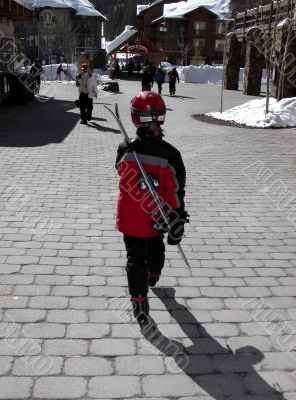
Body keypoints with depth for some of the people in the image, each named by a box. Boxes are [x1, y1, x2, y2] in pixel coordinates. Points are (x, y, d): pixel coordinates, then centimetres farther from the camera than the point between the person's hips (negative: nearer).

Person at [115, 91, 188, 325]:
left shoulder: (125, 151, -16)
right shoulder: (170, 154, -18)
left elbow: (131, 185, -12)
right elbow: (175, 192, -15)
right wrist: (177, 222, -7)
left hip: (130, 218, -1)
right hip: (154, 220, 2)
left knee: (136, 258, 11)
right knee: (155, 248, 29)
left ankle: (139, 305, 9)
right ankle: (153, 276, 56)